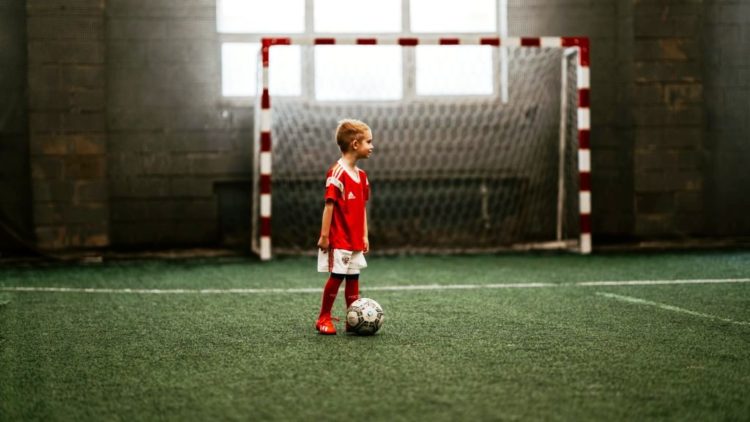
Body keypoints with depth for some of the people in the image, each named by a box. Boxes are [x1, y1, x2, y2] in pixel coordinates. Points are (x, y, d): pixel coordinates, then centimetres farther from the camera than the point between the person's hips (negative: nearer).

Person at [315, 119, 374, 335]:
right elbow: (329, 205, -16)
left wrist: (364, 236, 13)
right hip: (338, 239, -8)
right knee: (336, 276, -3)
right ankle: (323, 318, 10)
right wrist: (324, 235, -17)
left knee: (353, 278, 9)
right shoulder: (337, 173, -15)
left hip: (355, 239, 8)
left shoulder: (361, 175, 11)